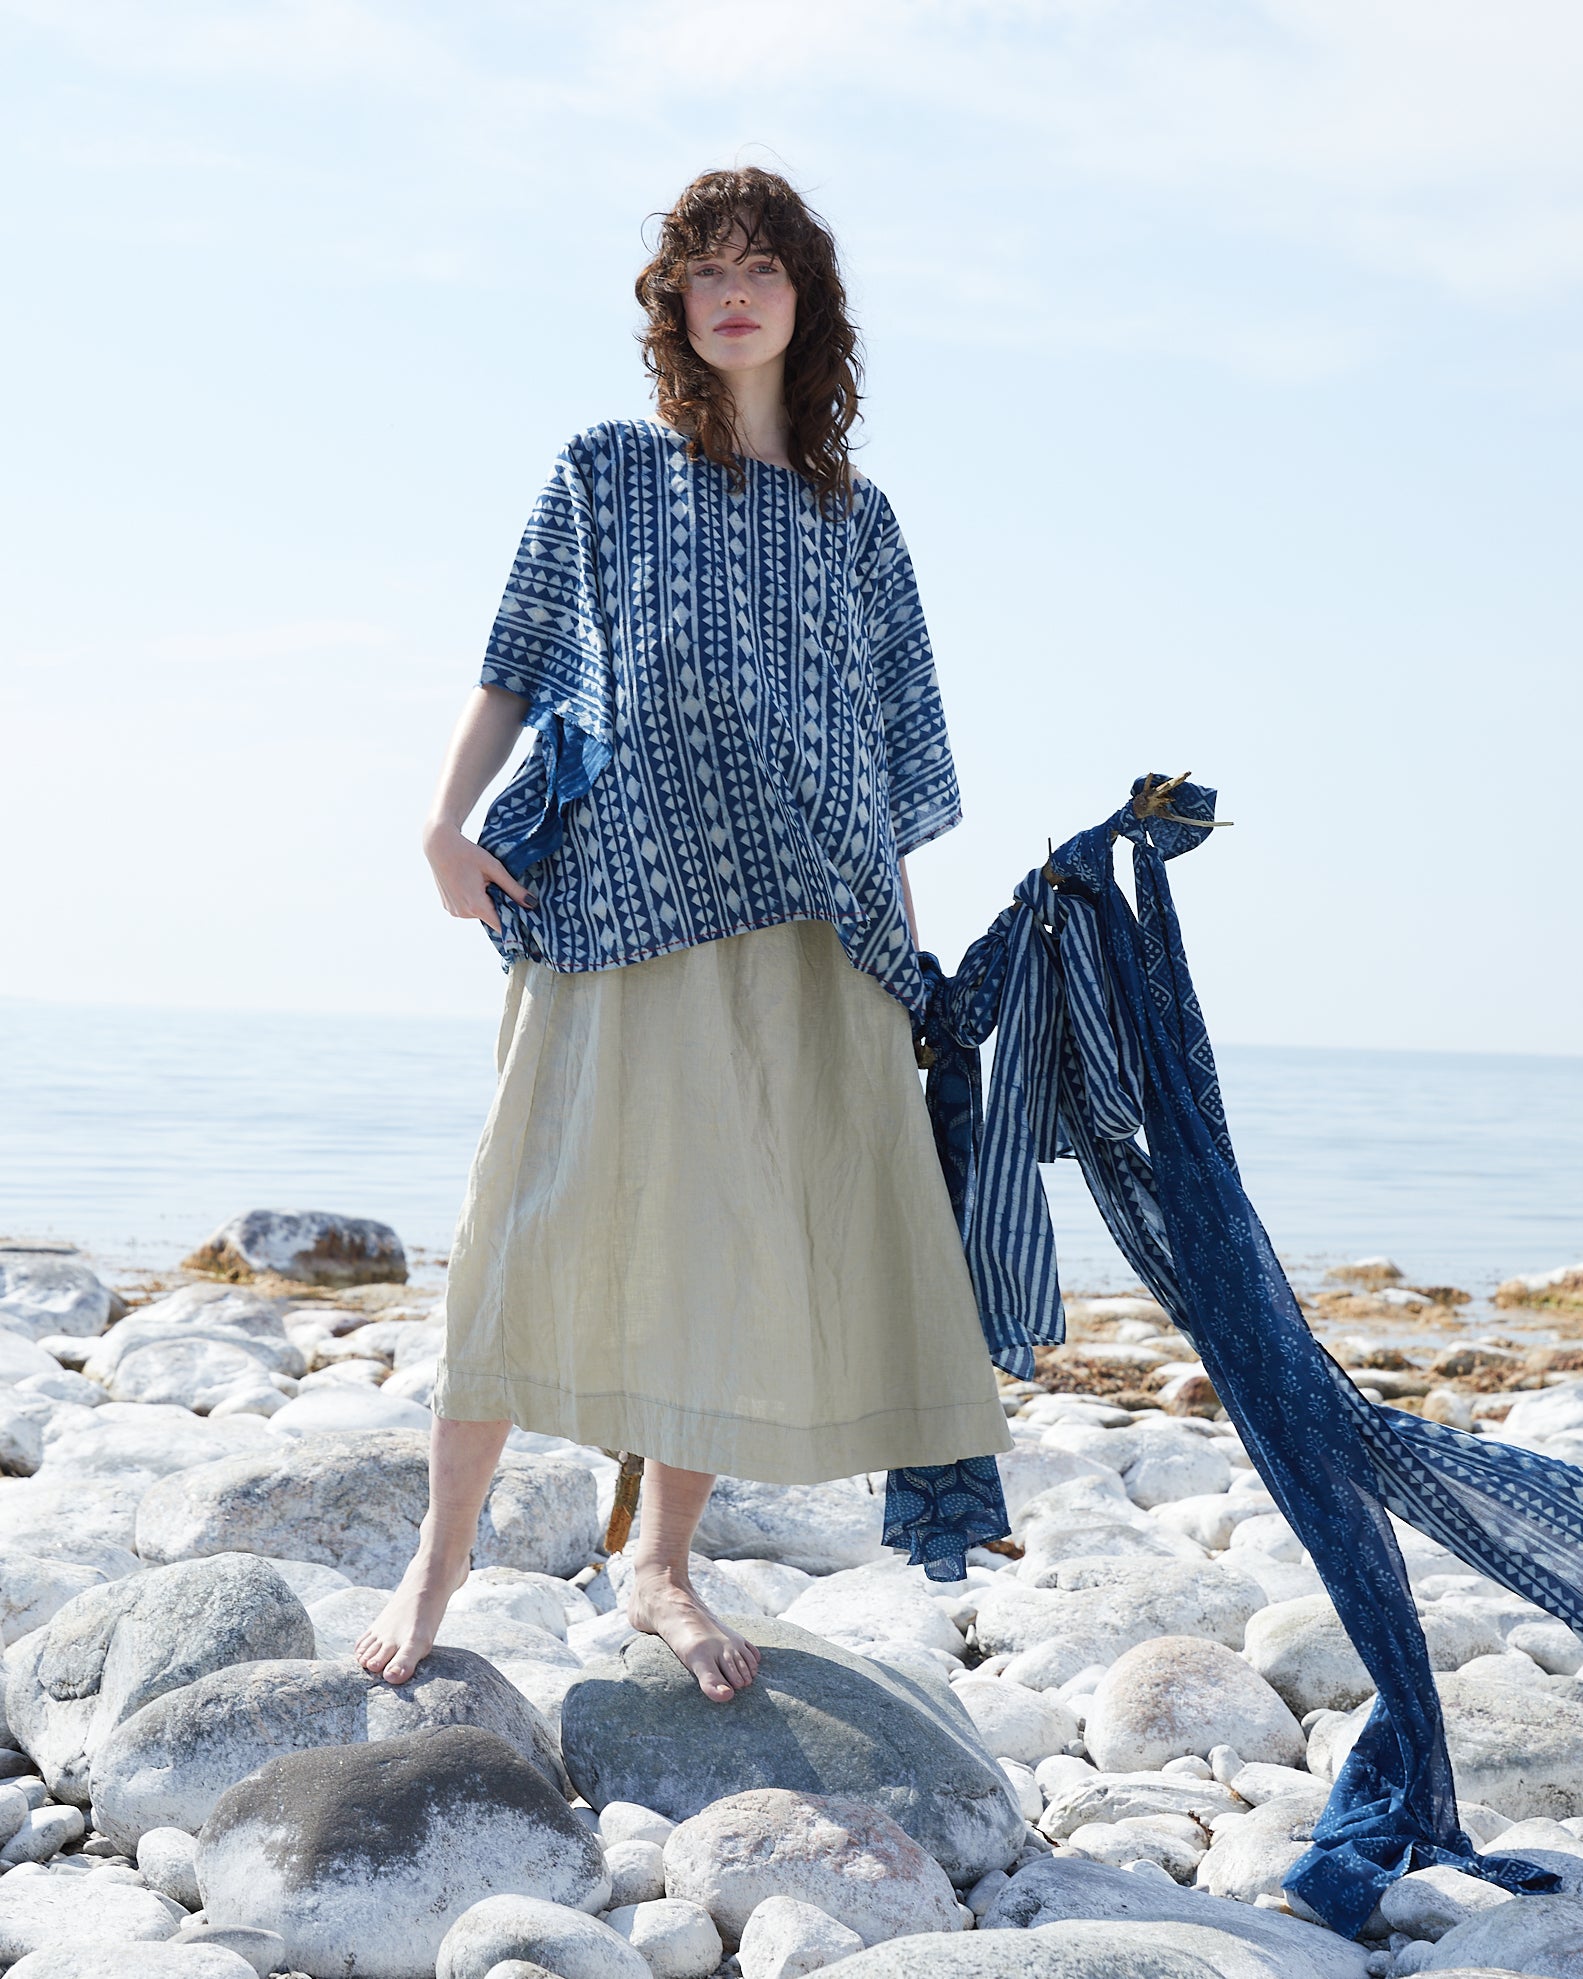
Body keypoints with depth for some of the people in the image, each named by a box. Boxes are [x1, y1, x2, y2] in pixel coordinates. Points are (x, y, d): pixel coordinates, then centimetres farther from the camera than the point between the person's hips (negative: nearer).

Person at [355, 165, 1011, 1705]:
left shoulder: (857, 520, 17)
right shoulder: (605, 474, 11)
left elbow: (892, 745, 17)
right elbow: (511, 668, 8)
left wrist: (899, 923, 11)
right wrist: (447, 826, -6)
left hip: (805, 927, 3)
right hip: (620, 892, -2)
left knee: (743, 1235, 0)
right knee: (552, 1215, -5)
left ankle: (662, 1567, 11)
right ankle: (443, 1549, 7)